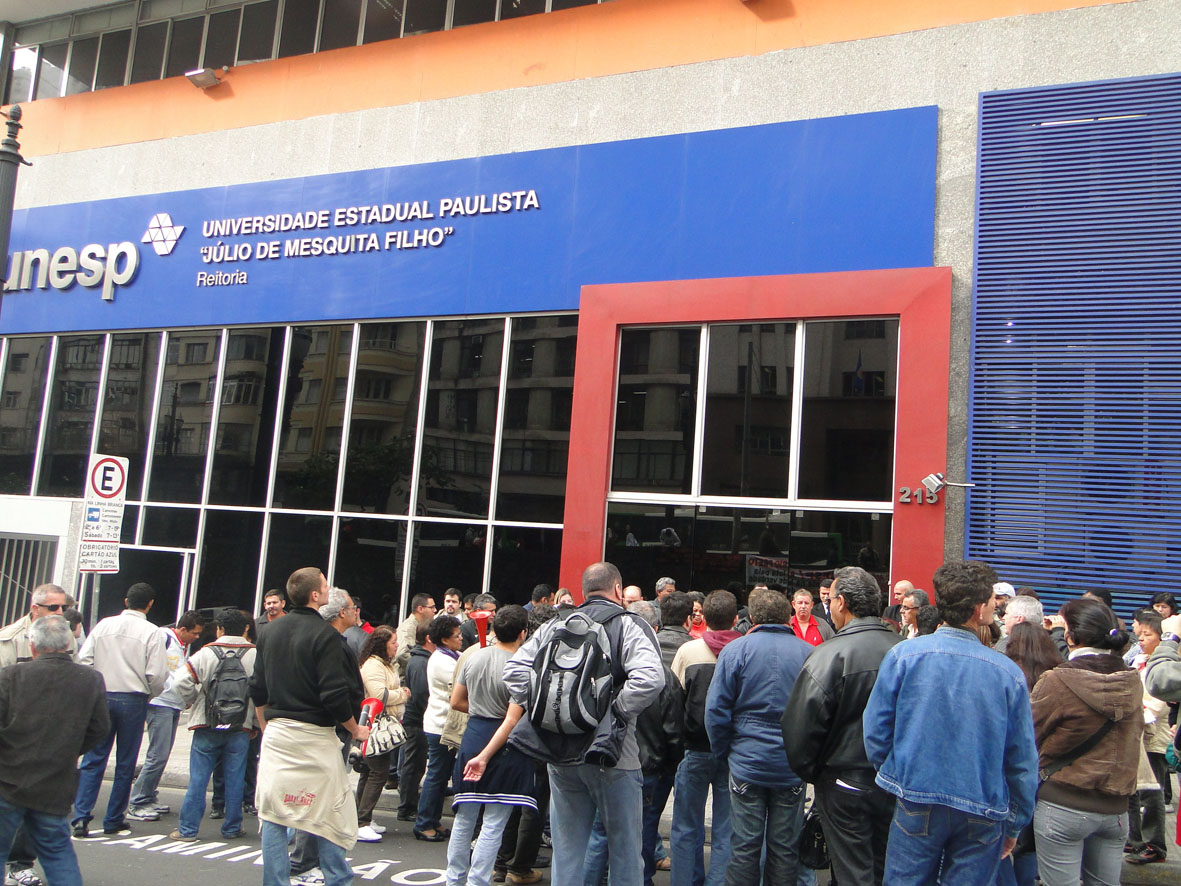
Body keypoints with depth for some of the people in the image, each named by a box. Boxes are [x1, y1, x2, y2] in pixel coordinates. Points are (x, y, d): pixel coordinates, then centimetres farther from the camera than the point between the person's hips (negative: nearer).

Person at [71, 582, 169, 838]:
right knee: (125, 764, 8)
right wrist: (149, 693, 9)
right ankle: (113, 821, 14)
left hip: (101, 698, 3)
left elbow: (83, 659, 0)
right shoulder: (151, 633, -7)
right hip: (133, 700, -2)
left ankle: (81, 818, 0)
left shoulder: (104, 625, 4)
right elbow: (157, 675, -11)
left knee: (93, 760, 8)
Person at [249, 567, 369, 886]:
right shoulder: (325, 635, -14)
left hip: (276, 732, 6)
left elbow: (257, 691, 14)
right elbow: (334, 695, -18)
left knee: (274, 815, 9)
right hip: (314, 736, -6)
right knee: (329, 812, 6)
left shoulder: (270, 632, 8)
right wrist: (355, 730, -3)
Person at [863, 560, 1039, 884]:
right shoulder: (1009, 673, -9)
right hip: (983, 812, 1)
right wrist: (1015, 825, 12)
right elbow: (1023, 760, -1)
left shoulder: (903, 655, -11)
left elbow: (876, 728, -5)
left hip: (916, 803, 0)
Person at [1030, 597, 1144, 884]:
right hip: (1115, 807, 5)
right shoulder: (1132, 682, 0)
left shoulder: (1057, 682, -17)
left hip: (1063, 804, -5)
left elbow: (1029, 735, -7)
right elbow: (1134, 735, 10)